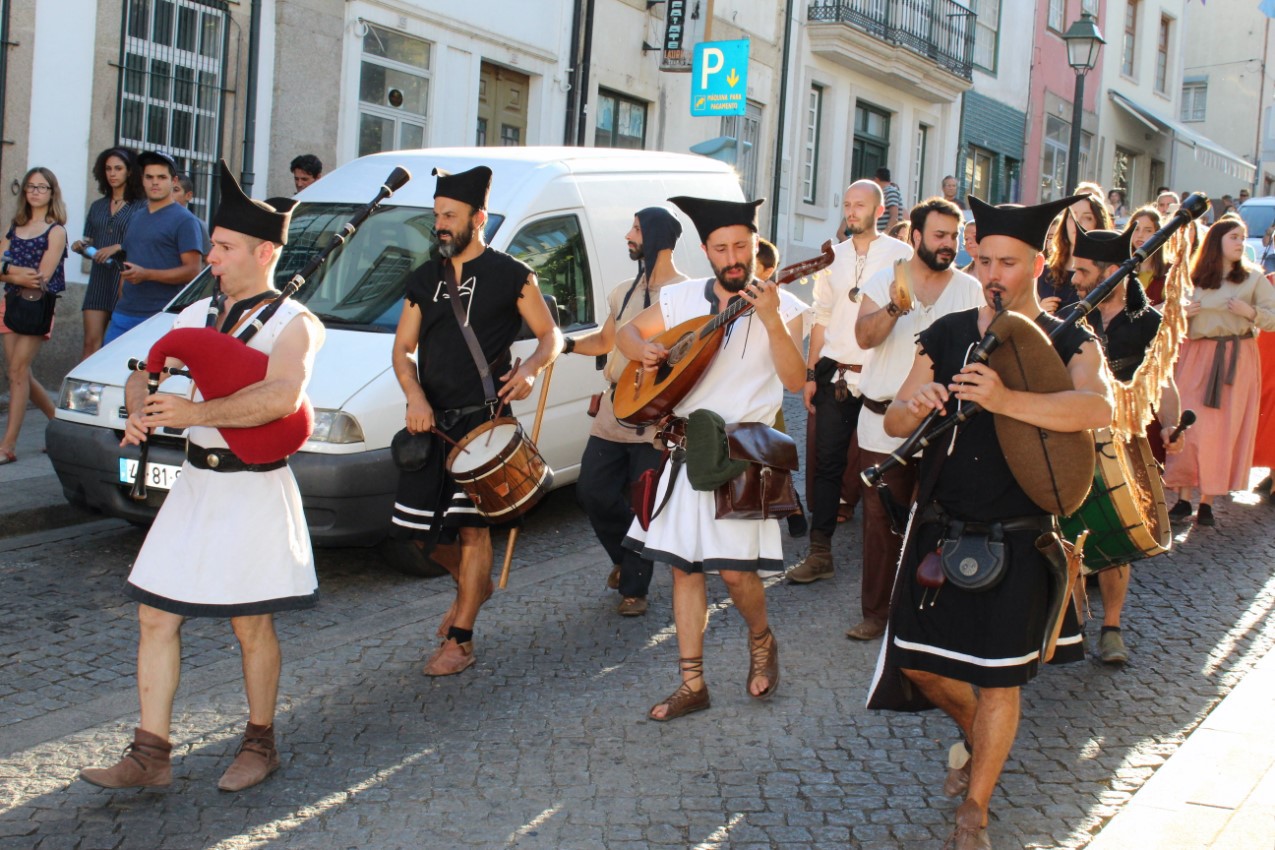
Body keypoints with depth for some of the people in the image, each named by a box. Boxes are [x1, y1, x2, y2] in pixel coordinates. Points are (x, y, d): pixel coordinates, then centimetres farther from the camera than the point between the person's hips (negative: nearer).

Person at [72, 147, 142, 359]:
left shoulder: (141, 207, 1)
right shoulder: (97, 206, 18)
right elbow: (89, 242, 24)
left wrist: (119, 247, -16)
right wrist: (81, 246, 2)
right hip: (99, 279, 5)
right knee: (91, 342, -2)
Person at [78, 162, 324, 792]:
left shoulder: (292, 324, -11)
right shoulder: (196, 315, 11)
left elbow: (282, 396, -29)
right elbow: (144, 373, 13)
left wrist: (197, 412, -31)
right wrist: (140, 413, -9)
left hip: (253, 491, -7)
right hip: (194, 482, 7)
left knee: (251, 624, 5)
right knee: (155, 617, 6)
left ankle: (259, 745, 24)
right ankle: (150, 756, 15)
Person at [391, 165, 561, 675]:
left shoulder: (511, 276, -1)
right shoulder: (424, 279, 12)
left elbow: (551, 336, 3)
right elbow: (403, 349, 11)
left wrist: (529, 369, -19)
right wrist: (415, 397, -9)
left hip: (483, 420, -5)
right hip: (430, 420, 5)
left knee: (470, 524, -4)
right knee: (416, 527, 7)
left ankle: (460, 641, 4)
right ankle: (471, 584, 36)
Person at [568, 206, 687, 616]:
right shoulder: (624, 292, 14)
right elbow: (605, 341, 24)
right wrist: (568, 343, 6)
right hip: (611, 415, 7)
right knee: (592, 492, 7)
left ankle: (633, 588, 14)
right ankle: (626, 558, 32)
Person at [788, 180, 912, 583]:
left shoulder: (901, 255, -2)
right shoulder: (834, 257, 11)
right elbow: (822, 318, 14)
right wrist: (811, 373, 9)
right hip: (836, 373, 4)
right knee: (827, 462, 4)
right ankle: (820, 553, 10)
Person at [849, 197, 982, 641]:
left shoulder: (971, 290, 6)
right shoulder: (885, 280, 4)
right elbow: (864, 336, -10)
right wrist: (894, 308, -28)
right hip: (884, 422, 0)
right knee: (880, 520, 4)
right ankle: (876, 611, 15)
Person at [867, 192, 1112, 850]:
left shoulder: (1067, 344, -4)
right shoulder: (946, 334, 5)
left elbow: (1098, 408, -25)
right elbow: (893, 421, 3)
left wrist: (1007, 400, -40)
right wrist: (915, 407, -22)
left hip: (1016, 536, -3)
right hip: (939, 529, 3)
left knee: (998, 677, 3)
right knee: (919, 662, 10)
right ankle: (976, 733, 42)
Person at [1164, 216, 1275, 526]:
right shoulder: (1193, 279, 9)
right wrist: (1182, 313, -5)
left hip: (1236, 361, -1)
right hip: (1196, 359, 1)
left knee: (1224, 429, -2)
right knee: (1189, 426, -6)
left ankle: (1208, 503, 5)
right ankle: (1184, 499, 0)